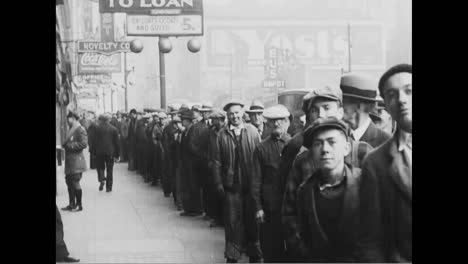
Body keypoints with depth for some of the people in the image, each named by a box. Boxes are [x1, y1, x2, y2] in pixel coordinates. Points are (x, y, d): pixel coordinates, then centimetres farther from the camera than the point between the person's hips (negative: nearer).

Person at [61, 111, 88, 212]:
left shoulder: (80, 129, -11)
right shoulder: (71, 129, 17)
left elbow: (84, 143, -19)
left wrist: (70, 145, -17)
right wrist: (65, 144, 3)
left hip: (77, 161, -9)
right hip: (69, 161, 9)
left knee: (75, 183, -5)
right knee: (69, 182, 12)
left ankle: (79, 205, 4)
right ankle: (72, 204, 21)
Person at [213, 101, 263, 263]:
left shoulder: (252, 131, 1)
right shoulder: (222, 134, 0)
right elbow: (217, 161, 2)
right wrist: (218, 183, -2)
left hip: (251, 183, 0)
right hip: (231, 185, 0)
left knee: (253, 220, 9)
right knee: (232, 221, 4)